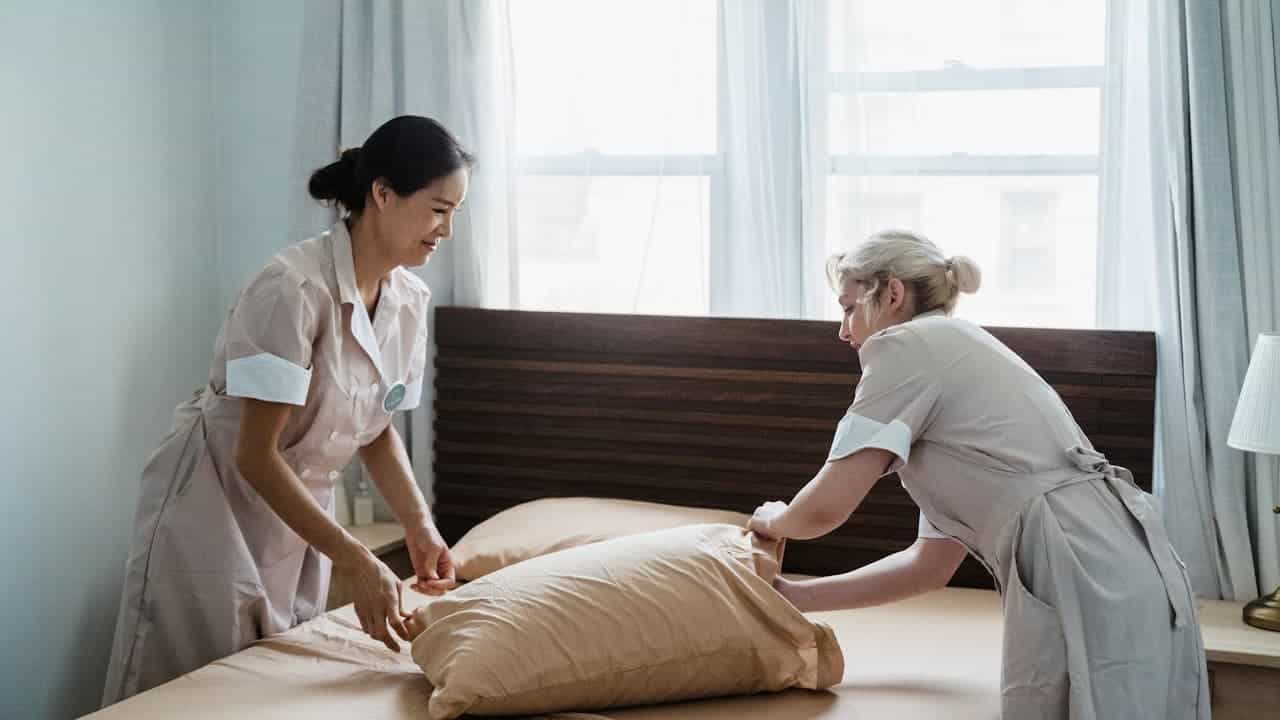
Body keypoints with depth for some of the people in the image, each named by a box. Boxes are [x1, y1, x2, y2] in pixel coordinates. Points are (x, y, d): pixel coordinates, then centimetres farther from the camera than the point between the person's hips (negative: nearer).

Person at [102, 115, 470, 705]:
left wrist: (419, 525, -9)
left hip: (298, 510, 7)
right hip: (214, 500, -7)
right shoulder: (293, 288, -27)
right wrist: (356, 563, -29)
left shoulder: (409, 301, -4)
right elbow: (255, 456, -27)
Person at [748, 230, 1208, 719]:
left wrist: (772, 520, 17)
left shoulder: (906, 344, 1)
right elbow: (932, 563, 25)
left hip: (1089, 589, -9)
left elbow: (829, 506, -6)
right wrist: (795, 595, 26)